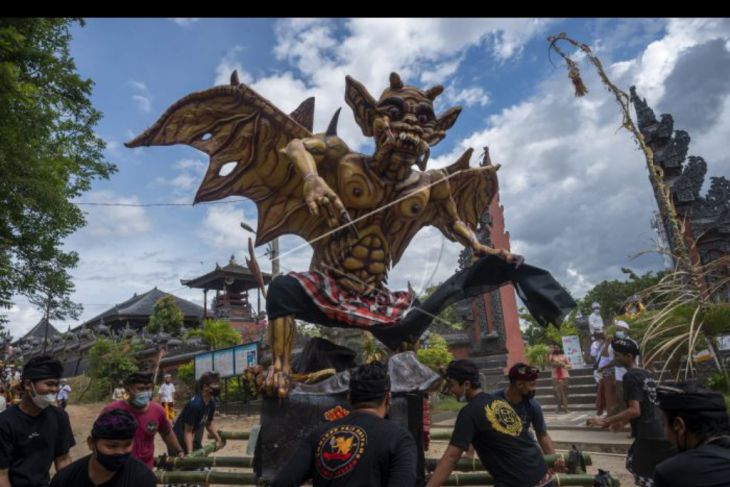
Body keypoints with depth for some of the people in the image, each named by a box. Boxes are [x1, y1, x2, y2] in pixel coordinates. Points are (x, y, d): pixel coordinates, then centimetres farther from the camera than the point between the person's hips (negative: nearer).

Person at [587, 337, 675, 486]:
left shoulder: (630, 376, -16)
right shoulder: (646, 374, 13)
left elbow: (634, 410, -23)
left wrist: (605, 421, -21)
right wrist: (623, 422, 26)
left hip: (648, 434, -9)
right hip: (659, 431, 9)